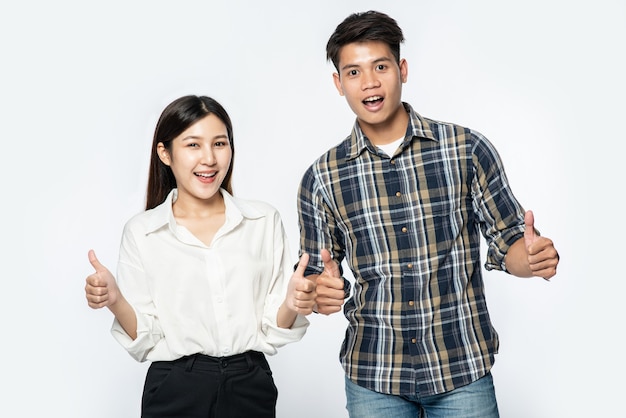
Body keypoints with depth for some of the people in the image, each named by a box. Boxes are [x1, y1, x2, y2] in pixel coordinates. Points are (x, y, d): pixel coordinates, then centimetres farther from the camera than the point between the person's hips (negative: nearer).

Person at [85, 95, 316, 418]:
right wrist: (115, 300, -20)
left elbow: (272, 334, 1)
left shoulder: (264, 221, -1)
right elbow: (144, 342, -4)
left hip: (250, 388, 2)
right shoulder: (141, 232, -3)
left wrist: (292, 305, -19)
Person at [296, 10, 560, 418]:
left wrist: (534, 257, -20)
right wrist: (324, 292, -17)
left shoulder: (467, 149, -5)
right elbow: (315, 277, 5)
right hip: (372, 376, 1)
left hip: (463, 370, 0)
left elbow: (507, 239, 1)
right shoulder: (322, 177, -2)